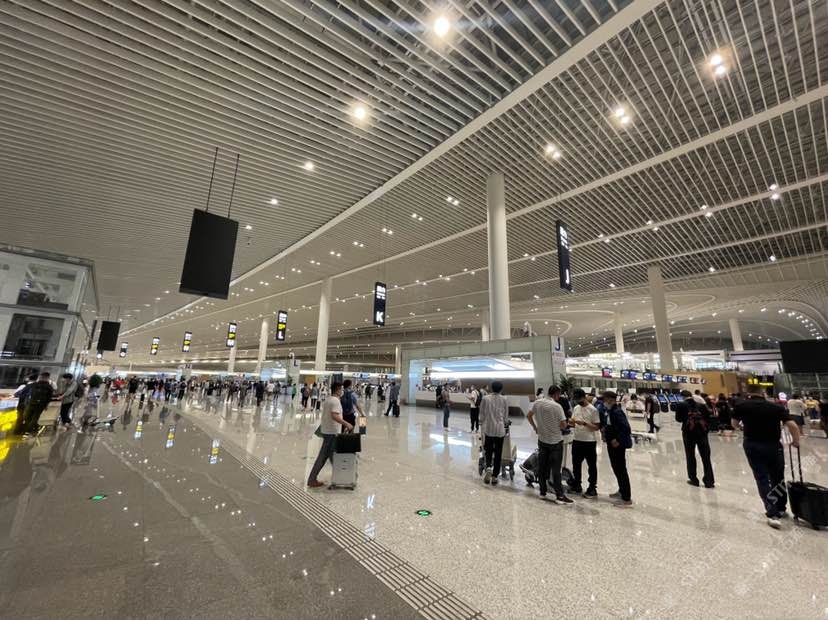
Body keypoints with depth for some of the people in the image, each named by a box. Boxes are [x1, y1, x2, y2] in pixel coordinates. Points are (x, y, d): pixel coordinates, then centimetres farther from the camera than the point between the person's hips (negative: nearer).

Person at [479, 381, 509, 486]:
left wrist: (482, 425, 13)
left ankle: (488, 467, -10)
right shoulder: (504, 399, -3)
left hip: (488, 429, 0)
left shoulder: (485, 398, -5)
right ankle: (495, 476, 14)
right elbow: (506, 416, 4)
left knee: (488, 450, 15)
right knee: (498, 453, 10)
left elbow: (482, 415, 0)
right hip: (500, 429, 0)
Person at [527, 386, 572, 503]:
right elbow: (563, 425, -16)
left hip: (542, 440, 5)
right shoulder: (557, 406, -18)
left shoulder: (537, 403, -2)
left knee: (542, 467, 12)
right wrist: (560, 426, 6)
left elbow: (528, 416, 6)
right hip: (555, 441, -4)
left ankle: (542, 492, 21)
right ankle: (560, 496, 6)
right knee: (556, 469, 2)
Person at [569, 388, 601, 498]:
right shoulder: (576, 408, 6)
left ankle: (592, 489, 21)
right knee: (576, 464, 16)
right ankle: (577, 485, 30)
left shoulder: (593, 410, -12)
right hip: (577, 441, 6)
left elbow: (597, 427, -14)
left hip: (589, 442, -6)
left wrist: (584, 423, -25)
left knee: (592, 466, 8)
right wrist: (571, 422, -10)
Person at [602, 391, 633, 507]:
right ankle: (621, 491, 37)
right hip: (611, 445, 9)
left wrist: (618, 440, -24)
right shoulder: (609, 411, 6)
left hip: (618, 445, -9)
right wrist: (605, 429, 3)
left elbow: (626, 428, -28)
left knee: (621, 470, 0)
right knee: (616, 469, 21)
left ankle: (627, 499, 11)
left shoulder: (617, 412, -22)